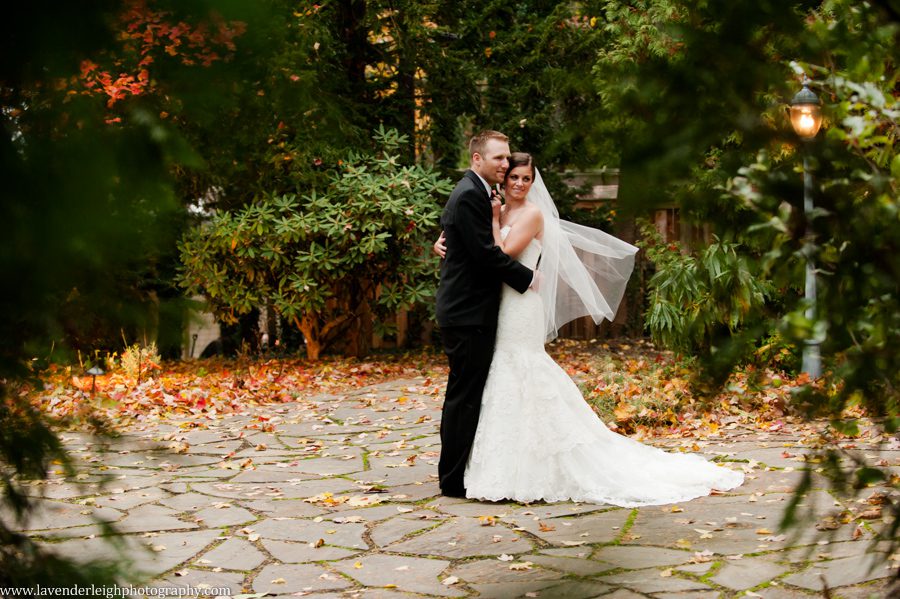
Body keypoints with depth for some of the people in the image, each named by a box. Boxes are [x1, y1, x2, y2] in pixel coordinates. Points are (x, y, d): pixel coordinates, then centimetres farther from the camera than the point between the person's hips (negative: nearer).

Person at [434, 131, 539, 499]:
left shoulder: (473, 193, 17)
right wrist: (526, 278, -10)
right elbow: (486, 252, -20)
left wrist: (492, 216, 9)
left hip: (466, 310, 11)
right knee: (464, 396, -4)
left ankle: (456, 474, 24)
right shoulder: (471, 195, -16)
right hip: (468, 315, -11)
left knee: (466, 395, 15)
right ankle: (454, 480, 3)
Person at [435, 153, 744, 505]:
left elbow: (502, 254, -17)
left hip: (521, 308, -8)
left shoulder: (532, 214, -8)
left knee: (518, 382, -6)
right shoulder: (500, 213, 14)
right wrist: (443, 242, -7)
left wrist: (493, 221, -6)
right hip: (502, 308, 8)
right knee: (506, 382, 9)